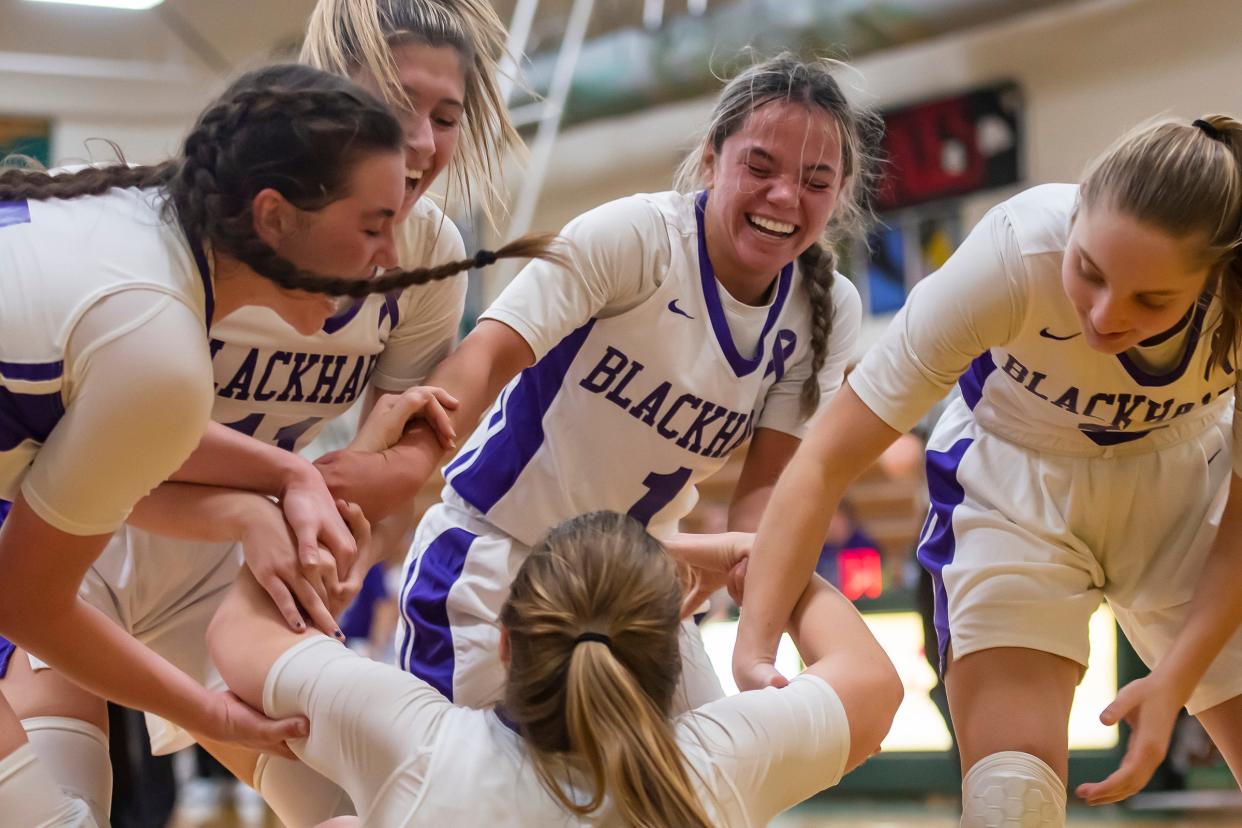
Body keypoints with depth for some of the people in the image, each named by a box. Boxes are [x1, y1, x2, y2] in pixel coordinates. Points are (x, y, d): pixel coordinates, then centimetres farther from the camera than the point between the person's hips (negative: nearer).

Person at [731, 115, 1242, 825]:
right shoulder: (1014, 257, -34)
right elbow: (825, 463, -31)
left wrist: (1173, 684, -21)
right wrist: (755, 649, -40)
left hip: (1184, 487, 2)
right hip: (1014, 484, -2)